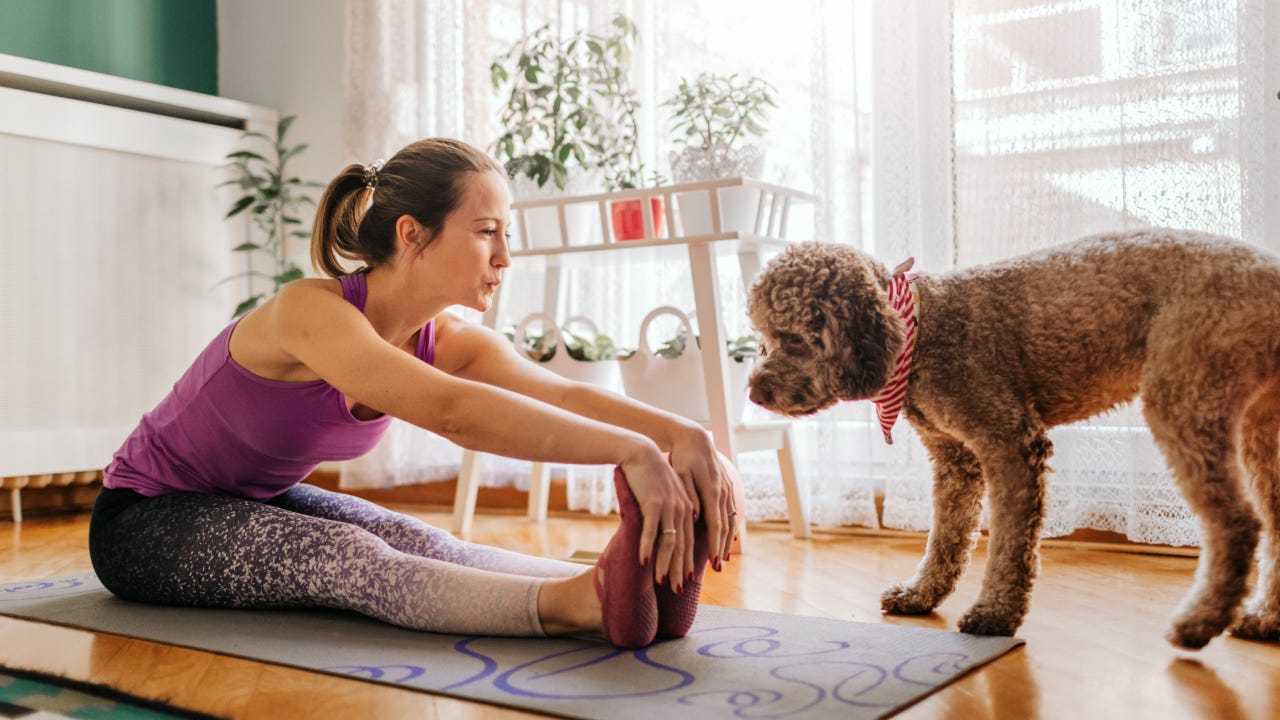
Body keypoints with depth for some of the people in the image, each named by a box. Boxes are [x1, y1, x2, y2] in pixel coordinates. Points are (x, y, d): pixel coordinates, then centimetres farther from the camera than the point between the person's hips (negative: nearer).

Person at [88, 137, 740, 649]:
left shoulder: (449, 341, -9)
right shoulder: (312, 311, -31)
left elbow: (563, 394, -26)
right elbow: (451, 410, -47)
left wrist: (679, 434, -44)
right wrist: (632, 452, -55)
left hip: (264, 503, 6)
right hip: (145, 520, -6)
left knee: (416, 541, -24)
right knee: (347, 557, -33)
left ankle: (638, 576, -44)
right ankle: (575, 604, -54)